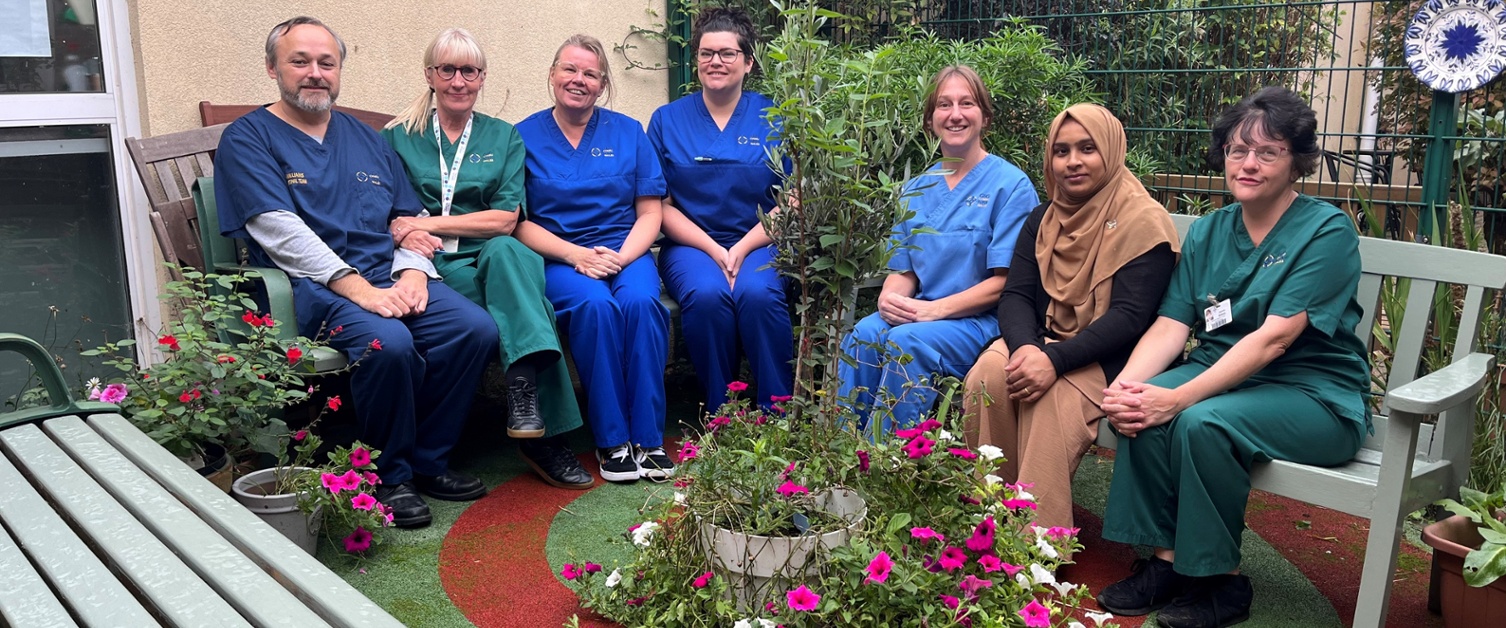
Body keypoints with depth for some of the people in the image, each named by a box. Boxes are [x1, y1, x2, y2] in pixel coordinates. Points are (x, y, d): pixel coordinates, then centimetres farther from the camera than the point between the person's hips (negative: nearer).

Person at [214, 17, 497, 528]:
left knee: (475, 329, -19)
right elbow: (279, 230, -10)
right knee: (387, 342, -34)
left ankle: (427, 461, -2)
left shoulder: (366, 139, 22)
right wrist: (358, 288, -21)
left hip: (390, 277, 6)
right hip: (312, 287, -5)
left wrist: (412, 270, -4)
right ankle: (387, 476, -11)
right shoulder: (247, 139, 4)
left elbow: (410, 216, 19)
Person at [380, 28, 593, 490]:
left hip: (493, 257, 2)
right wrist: (404, 235, -19)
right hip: (433, 264, -2)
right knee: (524, 298, -33)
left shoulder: (504, 138, 15)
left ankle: (524, 391, -41)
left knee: (505, 252, -37)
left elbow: (505, 220, 3)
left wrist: (429, 223, -8)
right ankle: (543, 432, -35)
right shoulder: (397, 138, 13)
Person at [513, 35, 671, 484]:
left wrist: (621, 256, -11)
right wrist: (575, 254, -13)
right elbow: (517, 221, 1)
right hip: (556, 257, -1)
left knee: (641, 301, -31)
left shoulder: (628, 132, 12)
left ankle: (648, 438, -23)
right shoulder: (524, 136, 7)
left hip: (625, 251, 2)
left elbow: (650, 213, 7)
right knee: (595, 305, -33)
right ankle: (612, 440, -21)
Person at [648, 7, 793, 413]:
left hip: (757, 243, 0)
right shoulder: (667, 120, 9)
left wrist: (742, 250, -11)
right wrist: (715, 251, -9)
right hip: (691, 244, 0)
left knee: (757, 293, -32)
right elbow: (661, 205, 5)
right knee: (706, 295, -32)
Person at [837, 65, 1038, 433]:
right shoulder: (916, 189, 15)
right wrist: (889, 298, -9)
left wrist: (936, 309, -18)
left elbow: (1006, 281, -8)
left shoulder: (1011, 185, -2)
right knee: (863, 333, -27)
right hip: (917, 315, 4)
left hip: (981, 320, -4)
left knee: (907, 341, -33)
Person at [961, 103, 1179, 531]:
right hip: (1043, 340, 5)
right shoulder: (1042, 221, 13)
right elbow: (1015, 295, 2)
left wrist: (1056, 360, -28)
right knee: (989, 371, -26)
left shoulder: (1144, 222, -6)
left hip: (1111, 359, -5)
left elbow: (1131, 317, -16)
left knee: (1053, 396, -34)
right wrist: (1025, 346, -22)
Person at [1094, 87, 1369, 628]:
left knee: (1202, 421, -32)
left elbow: (1273, 338, -21)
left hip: (1314, 395, -5)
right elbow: (1171, 325, -2)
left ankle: (1221, 581, -12)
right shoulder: (1207, 232, 9)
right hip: (1223, 376, 5)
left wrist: (1179, 398, -30)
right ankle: (1166, 561, -12)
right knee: (1142, 407, -24)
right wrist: (1124, 385, -23)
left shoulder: (1327, 231, -9)